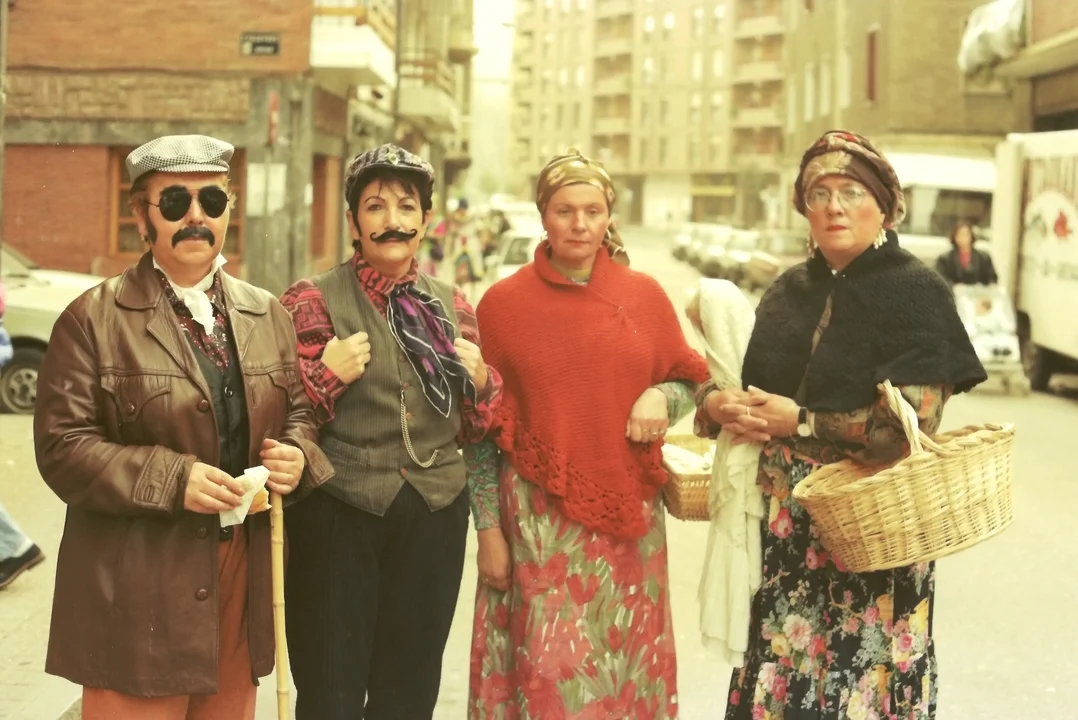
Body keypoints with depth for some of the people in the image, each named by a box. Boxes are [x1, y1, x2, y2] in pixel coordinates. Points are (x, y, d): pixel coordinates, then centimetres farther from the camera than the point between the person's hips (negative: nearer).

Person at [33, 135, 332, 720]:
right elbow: (62, 445, -9)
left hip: (245, 578, 5)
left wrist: (297, 455, -6)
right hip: (139, 590, -5)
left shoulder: (268, 314, 12)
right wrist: (171, 479, -20)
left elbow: (298, 413, 18)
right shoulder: (94, 319, -4)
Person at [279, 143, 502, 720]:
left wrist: (480, 382, -2)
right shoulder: (311, 302, -3)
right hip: (338, 519, -4)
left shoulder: (452, 308, 9)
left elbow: (473, 429, 17)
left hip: (434, 520, 4)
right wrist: (327, 374, -18)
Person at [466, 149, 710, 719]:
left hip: (626, 516, 2)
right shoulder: (504, 302, 0)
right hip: (538, 521, -2)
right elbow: (480, 428, 2)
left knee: (625, 666, 8)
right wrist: (488, 528, -2)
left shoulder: (645, 295, 5)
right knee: (548, 668, 0)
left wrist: (661, 398, -8)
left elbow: (689, 384, 14)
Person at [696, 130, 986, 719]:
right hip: (787, 524, 5)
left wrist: (798, 421, -16)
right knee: (781, 671, 9)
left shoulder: (915, 293, -8)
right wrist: (719, 404, -9)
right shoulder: (790, 290, 10)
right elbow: (753, 385, 15)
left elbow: (915, 422, -17)